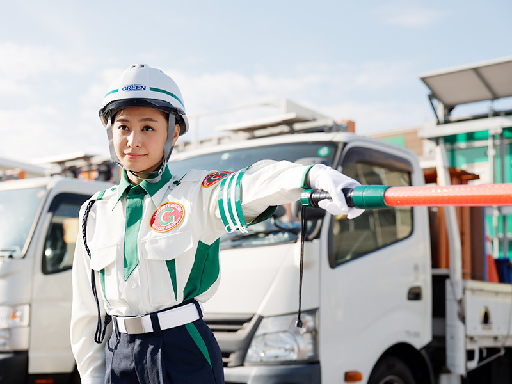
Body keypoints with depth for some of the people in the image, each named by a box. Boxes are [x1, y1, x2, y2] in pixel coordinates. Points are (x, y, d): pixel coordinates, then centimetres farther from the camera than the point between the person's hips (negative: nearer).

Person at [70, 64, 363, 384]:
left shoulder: (196, 195, -7)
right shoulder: (95, 212, 7)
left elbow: (249, 186, -30)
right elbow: (87, 312, 12)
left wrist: (312, 176, -49)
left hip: (184, 357, -4)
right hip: (120, 357, 4)